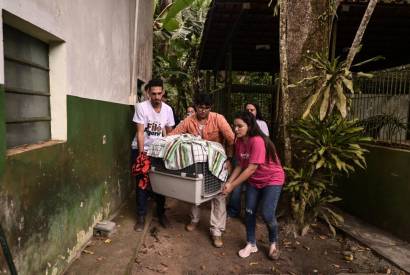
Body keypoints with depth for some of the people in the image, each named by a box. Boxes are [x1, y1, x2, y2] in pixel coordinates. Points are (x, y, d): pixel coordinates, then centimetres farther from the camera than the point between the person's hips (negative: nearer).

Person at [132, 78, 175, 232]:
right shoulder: (141, 107, -15)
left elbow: (169, 132, 7)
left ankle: (161, 213, 22)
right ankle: (141, 216, 13)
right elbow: (140, 132, -17)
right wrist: (142, 153, -22)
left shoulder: (168, 109, -3)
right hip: (141, 149, -3)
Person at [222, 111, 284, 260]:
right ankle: (251, 244, 23)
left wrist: (232, 186, -27)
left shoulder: (257, 141, -30)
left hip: (272, 179, -7)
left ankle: (273, 243, 18)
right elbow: (240, 165, -3)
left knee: (267, 214, -11)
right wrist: (229, 182, -15)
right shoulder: (239, 142, -6)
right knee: (249, 212, 4)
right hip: (253, 181, 7)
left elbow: (251, 169, -30)